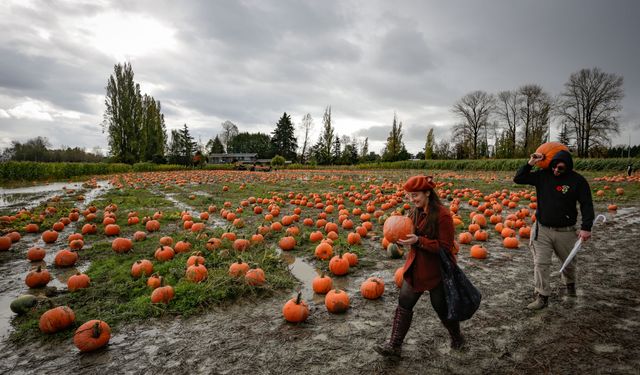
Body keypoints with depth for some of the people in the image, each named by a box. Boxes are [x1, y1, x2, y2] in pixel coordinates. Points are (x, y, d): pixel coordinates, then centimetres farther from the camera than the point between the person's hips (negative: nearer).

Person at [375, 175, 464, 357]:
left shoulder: (442, 214, -21)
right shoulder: (415, 211, 2)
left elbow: (446, 246, -21)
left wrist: (418, 240, -30)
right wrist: (403, 237, -9)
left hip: (436, 271, -6)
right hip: (415, 268, 7)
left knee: (442, 307, 13)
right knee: (404, 304, 8)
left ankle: (457, 339, 43)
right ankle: (394, 345, 20)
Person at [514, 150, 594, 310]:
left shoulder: (577, 181, -10)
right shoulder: (542, 175, -3)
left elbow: (587, 205, -8)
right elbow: (518, 179, 0)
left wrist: (586, 227, -16)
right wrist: (530, 163, -11)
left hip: (565, 231, 0)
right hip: (542, 229, 1)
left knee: (569, 262, 21)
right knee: (540, 263, -3)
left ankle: (570, 283, 51)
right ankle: (542, 297, 7)